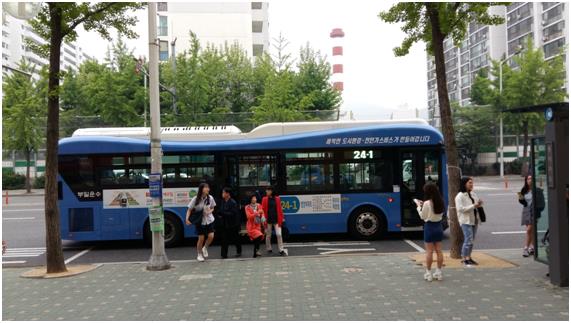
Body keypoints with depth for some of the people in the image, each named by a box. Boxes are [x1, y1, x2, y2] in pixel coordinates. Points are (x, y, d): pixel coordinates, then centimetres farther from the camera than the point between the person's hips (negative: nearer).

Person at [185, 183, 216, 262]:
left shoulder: (210, 198, -5)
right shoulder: (195, 199, -13)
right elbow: (189, 210, -6)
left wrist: (210, 211, -13)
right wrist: (187, 219, -21)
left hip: (209, 220, 3)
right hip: (200, 221, -2)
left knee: (211, 236, -11)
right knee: (201, 238, -1)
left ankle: (205, 248, 21)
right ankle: (199, 255, 22)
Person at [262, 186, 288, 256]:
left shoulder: (277, 199, 2)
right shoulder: (265, 199, 1)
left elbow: (280, 209, 4)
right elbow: (263, 210, 0)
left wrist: (281, 219, 0)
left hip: (276, 220, 0)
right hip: (268, 220, 0)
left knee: (279, 234, -8)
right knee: (268, 235, 10)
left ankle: (281, 250, -3)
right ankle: (268, 249, 26)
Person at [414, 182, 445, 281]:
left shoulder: (427, 203, -17)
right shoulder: (441, 202, 1)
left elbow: (422, 216, -9)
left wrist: (419, 206, 4)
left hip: (429, 226, -6)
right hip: (438, 226, 6)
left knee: (429, 251, 2)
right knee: (439, 251, 10)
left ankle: (428, 273, 7)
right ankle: (439, 272, 16)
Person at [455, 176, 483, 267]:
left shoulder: (473, 194, 12)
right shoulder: (460, 196, -11)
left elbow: (476, 205, 22)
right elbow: (460, 209, -20)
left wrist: (479, 204, -2)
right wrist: (473, 206, -22)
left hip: (474, 220, 8)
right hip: (466, 221, -7)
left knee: (471, 240, 11)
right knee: (468, 240, -11)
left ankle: (468, 257, 20)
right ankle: (464, 259, -4)